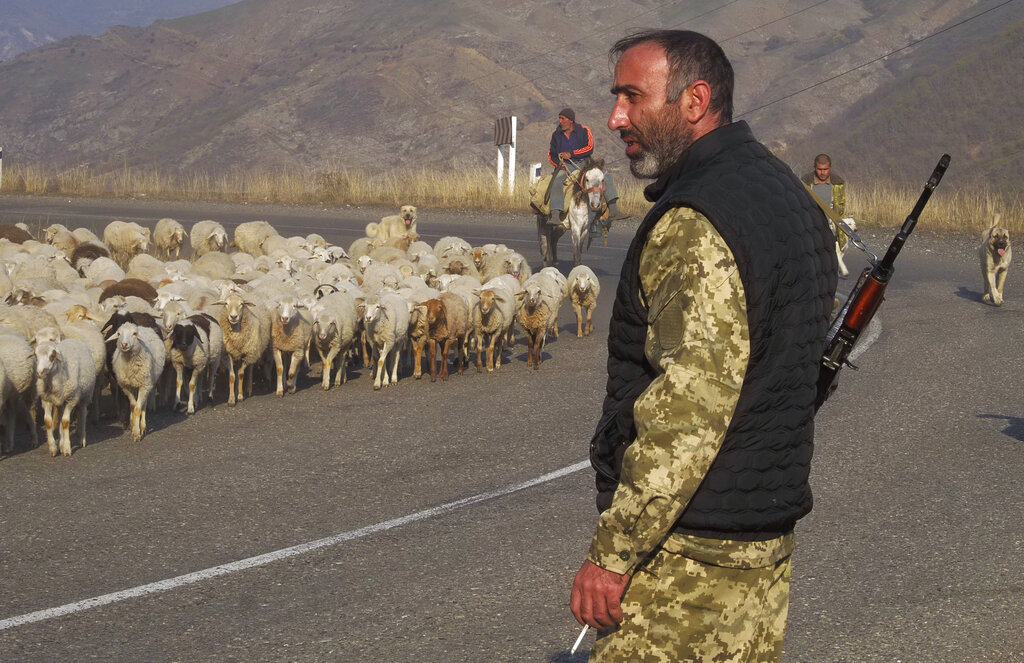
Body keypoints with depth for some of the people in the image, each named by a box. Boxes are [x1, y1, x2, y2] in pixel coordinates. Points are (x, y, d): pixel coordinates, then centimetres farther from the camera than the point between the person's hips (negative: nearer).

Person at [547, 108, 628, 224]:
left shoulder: (584, 131, 4)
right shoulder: (556, 135, 11)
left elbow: (589, 149, -7)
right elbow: (551, 154, 14)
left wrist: (571, 154, -16)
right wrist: (558, 163, -9)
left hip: (583, 164, 1)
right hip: (565, 166, -1)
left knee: (606, 176, -18)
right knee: (556, 182, -34)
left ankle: (613, 211, -20)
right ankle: (554, 216, -43)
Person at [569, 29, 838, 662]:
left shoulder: (695, 224, -19)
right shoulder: (790, 196, 13)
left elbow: (690, 407, -25)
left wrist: (612, 553, -21)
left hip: (687, 554, -10)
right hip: (769, 541, 10)